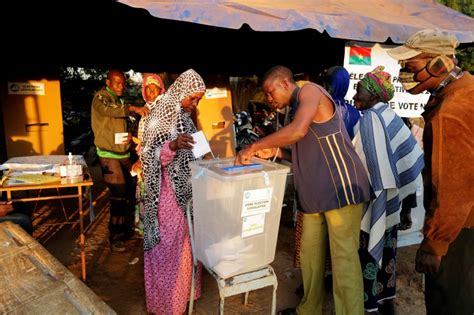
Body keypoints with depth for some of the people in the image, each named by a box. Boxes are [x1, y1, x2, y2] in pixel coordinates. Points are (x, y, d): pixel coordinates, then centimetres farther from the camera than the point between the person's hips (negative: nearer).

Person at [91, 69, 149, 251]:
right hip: (109, 155, -7)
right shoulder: (100, 97, -6)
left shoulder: (120, 101, 16)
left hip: (123, 153, 7)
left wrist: (129, 137, -1)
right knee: (118, 194, -10)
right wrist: (132, 108, -39)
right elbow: (108, 110, -29)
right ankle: (114, 236, 1)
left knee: (129, 191, 8)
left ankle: (125, 227, 24)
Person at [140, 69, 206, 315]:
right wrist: (172, 146, -33)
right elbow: (150, 158, -19)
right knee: (168, 248, 5)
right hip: (167, 195, -7)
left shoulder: (185, 118, 8)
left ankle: (183, 291, 37)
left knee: (185, 245, 18)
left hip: (185, 192, 8)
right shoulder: (160, 117, -15)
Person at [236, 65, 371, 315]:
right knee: (310, 254, 14)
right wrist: (277, 152, 9)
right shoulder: (298, 108, 20)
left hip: (340, 189, -9)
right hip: (317, 193, 9)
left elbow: (298, 131, -25)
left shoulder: (310, 91, -6)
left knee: (343, 259, -2)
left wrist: (253, 147, -18)